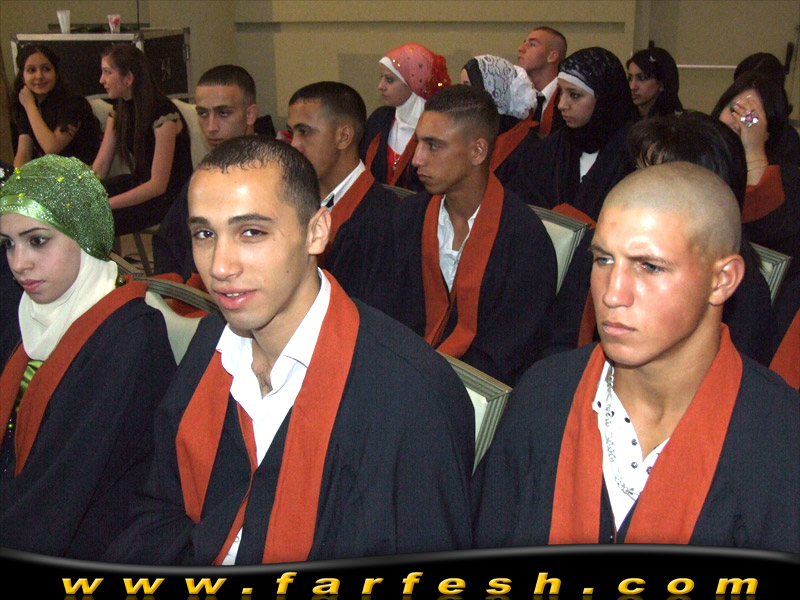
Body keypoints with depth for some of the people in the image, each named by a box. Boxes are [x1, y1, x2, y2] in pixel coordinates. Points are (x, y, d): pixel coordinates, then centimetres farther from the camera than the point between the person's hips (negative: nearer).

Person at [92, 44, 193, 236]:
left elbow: (158, 185, -24)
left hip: (169, 194, -7)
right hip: (138, 183, 8)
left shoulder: (164, 115, -22)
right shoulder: (120, 110, 5)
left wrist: (104, 204, -28)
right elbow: (100, 165, 2)